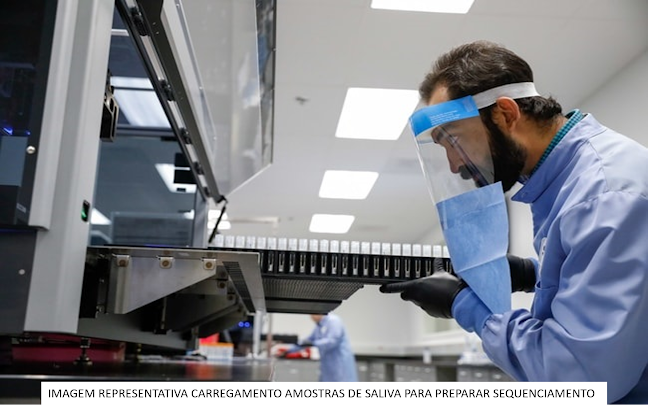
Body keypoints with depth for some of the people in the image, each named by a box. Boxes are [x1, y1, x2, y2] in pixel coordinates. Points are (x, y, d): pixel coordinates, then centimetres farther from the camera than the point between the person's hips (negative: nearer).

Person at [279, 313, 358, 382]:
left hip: (341, 364, -9)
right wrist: (290, 350, 22)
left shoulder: (334, 320, -13)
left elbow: (332, 341, -22)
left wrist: (313, 344, -23)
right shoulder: (319, 325, 14)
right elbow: (309, 339, 23)